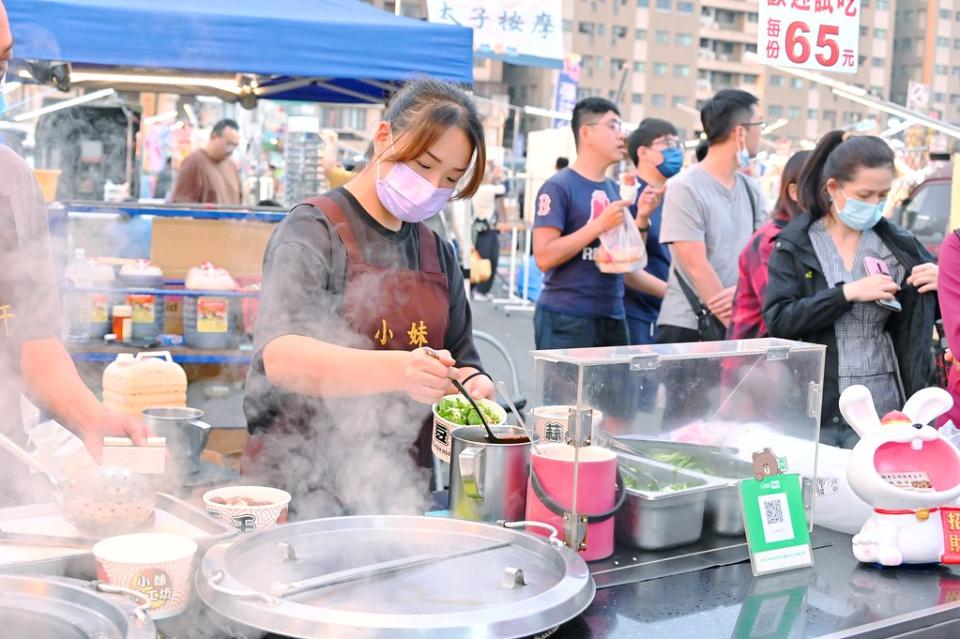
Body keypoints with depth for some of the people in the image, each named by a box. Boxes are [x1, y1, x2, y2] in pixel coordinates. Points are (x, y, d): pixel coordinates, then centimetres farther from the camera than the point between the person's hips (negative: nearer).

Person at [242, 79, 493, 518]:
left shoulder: (439, 254, 15)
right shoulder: (314, 230, -4)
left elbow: (462, 359, 22)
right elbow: (280, 357, -19)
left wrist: (474, 384, -3)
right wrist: (397, 370, -35)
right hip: (300, 478, -4)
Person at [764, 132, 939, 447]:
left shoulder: (899, 245, 5)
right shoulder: (794, 245, -1)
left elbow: (932, 309, 15)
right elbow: (777, 321, -12)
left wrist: (944, 282, -7)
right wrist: (847, 293, -19)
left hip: (880, 410, 2)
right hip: (812, 412, -1)